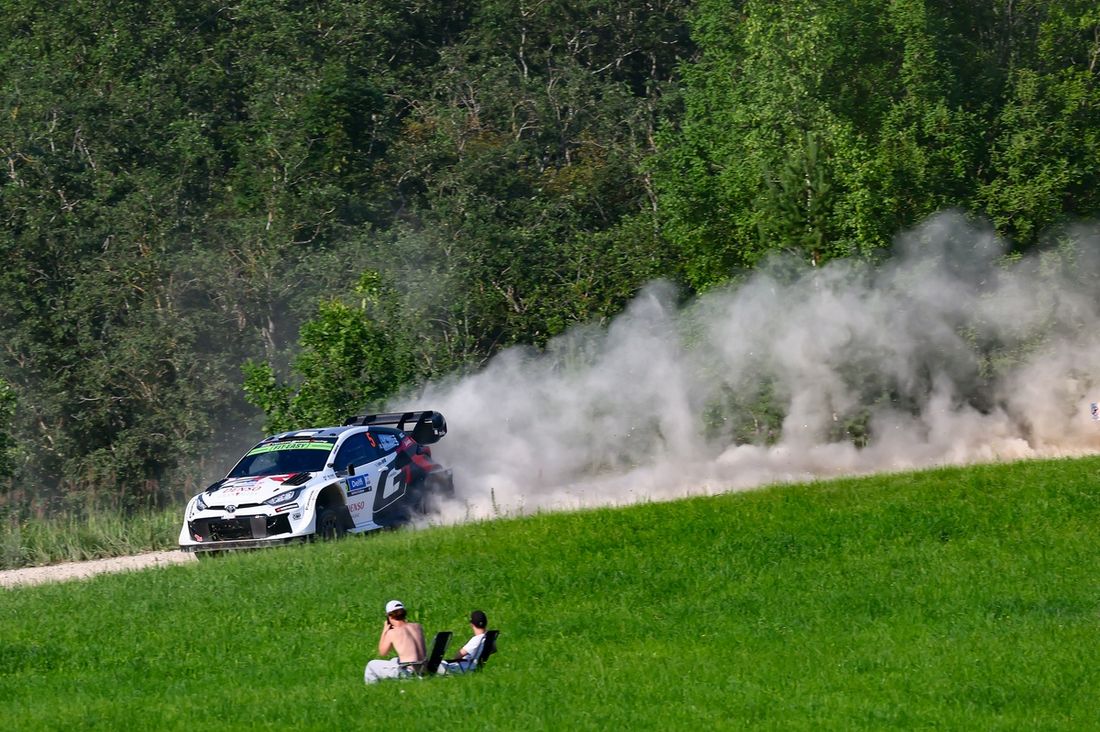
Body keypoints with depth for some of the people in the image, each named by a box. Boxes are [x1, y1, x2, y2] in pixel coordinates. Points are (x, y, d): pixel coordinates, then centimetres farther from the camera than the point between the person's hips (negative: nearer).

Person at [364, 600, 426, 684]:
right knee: (394, 660, 39)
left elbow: (382, 652, 6)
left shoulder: (392, 633, -10)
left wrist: (384, 631, 11)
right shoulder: (417, 627, 5)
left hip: (407, 671, -7)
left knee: (371, 665, 14)